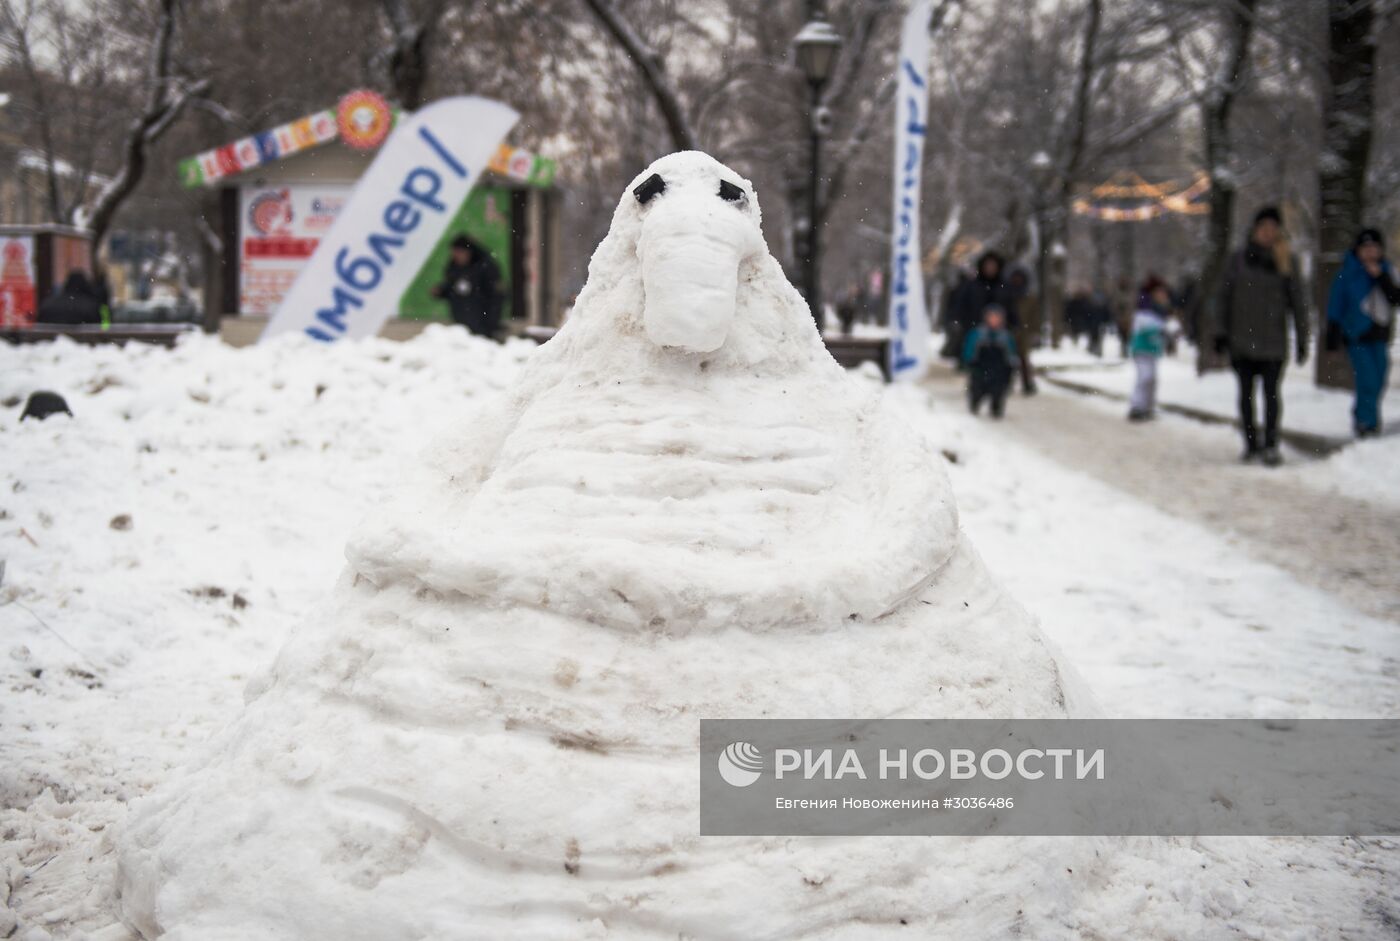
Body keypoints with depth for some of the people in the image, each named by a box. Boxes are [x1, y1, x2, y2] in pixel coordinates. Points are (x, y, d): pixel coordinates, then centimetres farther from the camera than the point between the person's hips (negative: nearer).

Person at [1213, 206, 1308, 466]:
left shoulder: (1286, 262, 3)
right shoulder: (1238, 260, 4)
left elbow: (1296, 303, 5)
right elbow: (1224, 297, 7)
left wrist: (1301, 339, 3)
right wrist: (1221, 333, 1)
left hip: (1273, 342, -1)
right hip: (1242, 340, 1)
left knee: (1271, 393, -5)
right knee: (1246, 394, 6)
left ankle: (1270, 445, -1)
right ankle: (1251, 444, 15)